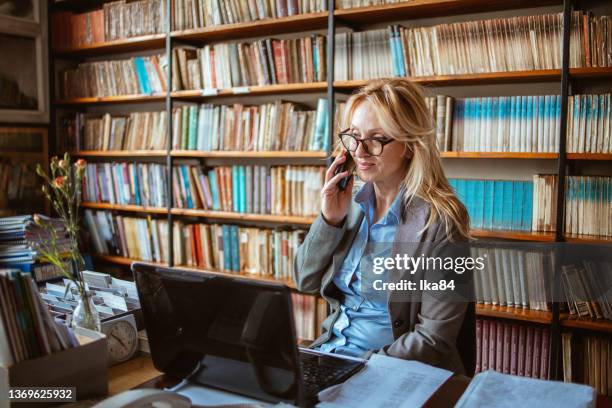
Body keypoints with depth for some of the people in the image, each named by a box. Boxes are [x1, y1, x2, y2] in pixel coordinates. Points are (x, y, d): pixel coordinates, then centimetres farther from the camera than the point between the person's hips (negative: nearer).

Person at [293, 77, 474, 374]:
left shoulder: (440, 221, -15)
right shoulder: (354, 203, 4)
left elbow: (435, 339, -15)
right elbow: (305, 282, 7)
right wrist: (329, 219, -6)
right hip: (329, 350, 6)